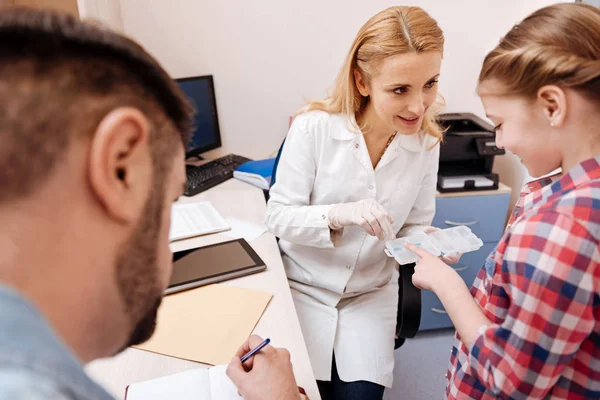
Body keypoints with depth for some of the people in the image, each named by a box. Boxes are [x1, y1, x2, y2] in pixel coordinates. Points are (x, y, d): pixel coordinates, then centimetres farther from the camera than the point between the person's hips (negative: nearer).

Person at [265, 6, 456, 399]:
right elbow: (278, 217, -16)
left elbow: (413, 227, 2)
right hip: (305, 284, -2)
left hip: (372, 291, 3)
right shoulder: (314, 126, -19)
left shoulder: (426, 142, -7)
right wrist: (339, 214, -33)